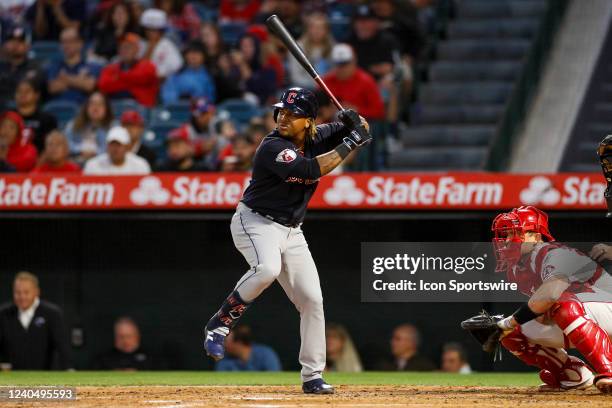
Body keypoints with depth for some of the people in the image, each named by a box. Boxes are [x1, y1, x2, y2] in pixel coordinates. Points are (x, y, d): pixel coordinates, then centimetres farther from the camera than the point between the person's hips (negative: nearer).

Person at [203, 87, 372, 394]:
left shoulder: (316, 137, 1)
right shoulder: (274, 147, -21)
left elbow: (362, 129, 10)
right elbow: (309, 170, -33)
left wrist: (355, 123, -15)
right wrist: (349, 145, -27)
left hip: (291, 230, 7)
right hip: (255, 222, -7)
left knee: (312, 299, 1)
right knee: (267, 268, -37)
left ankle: (312, 377, 9)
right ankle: (219, 324, -19)